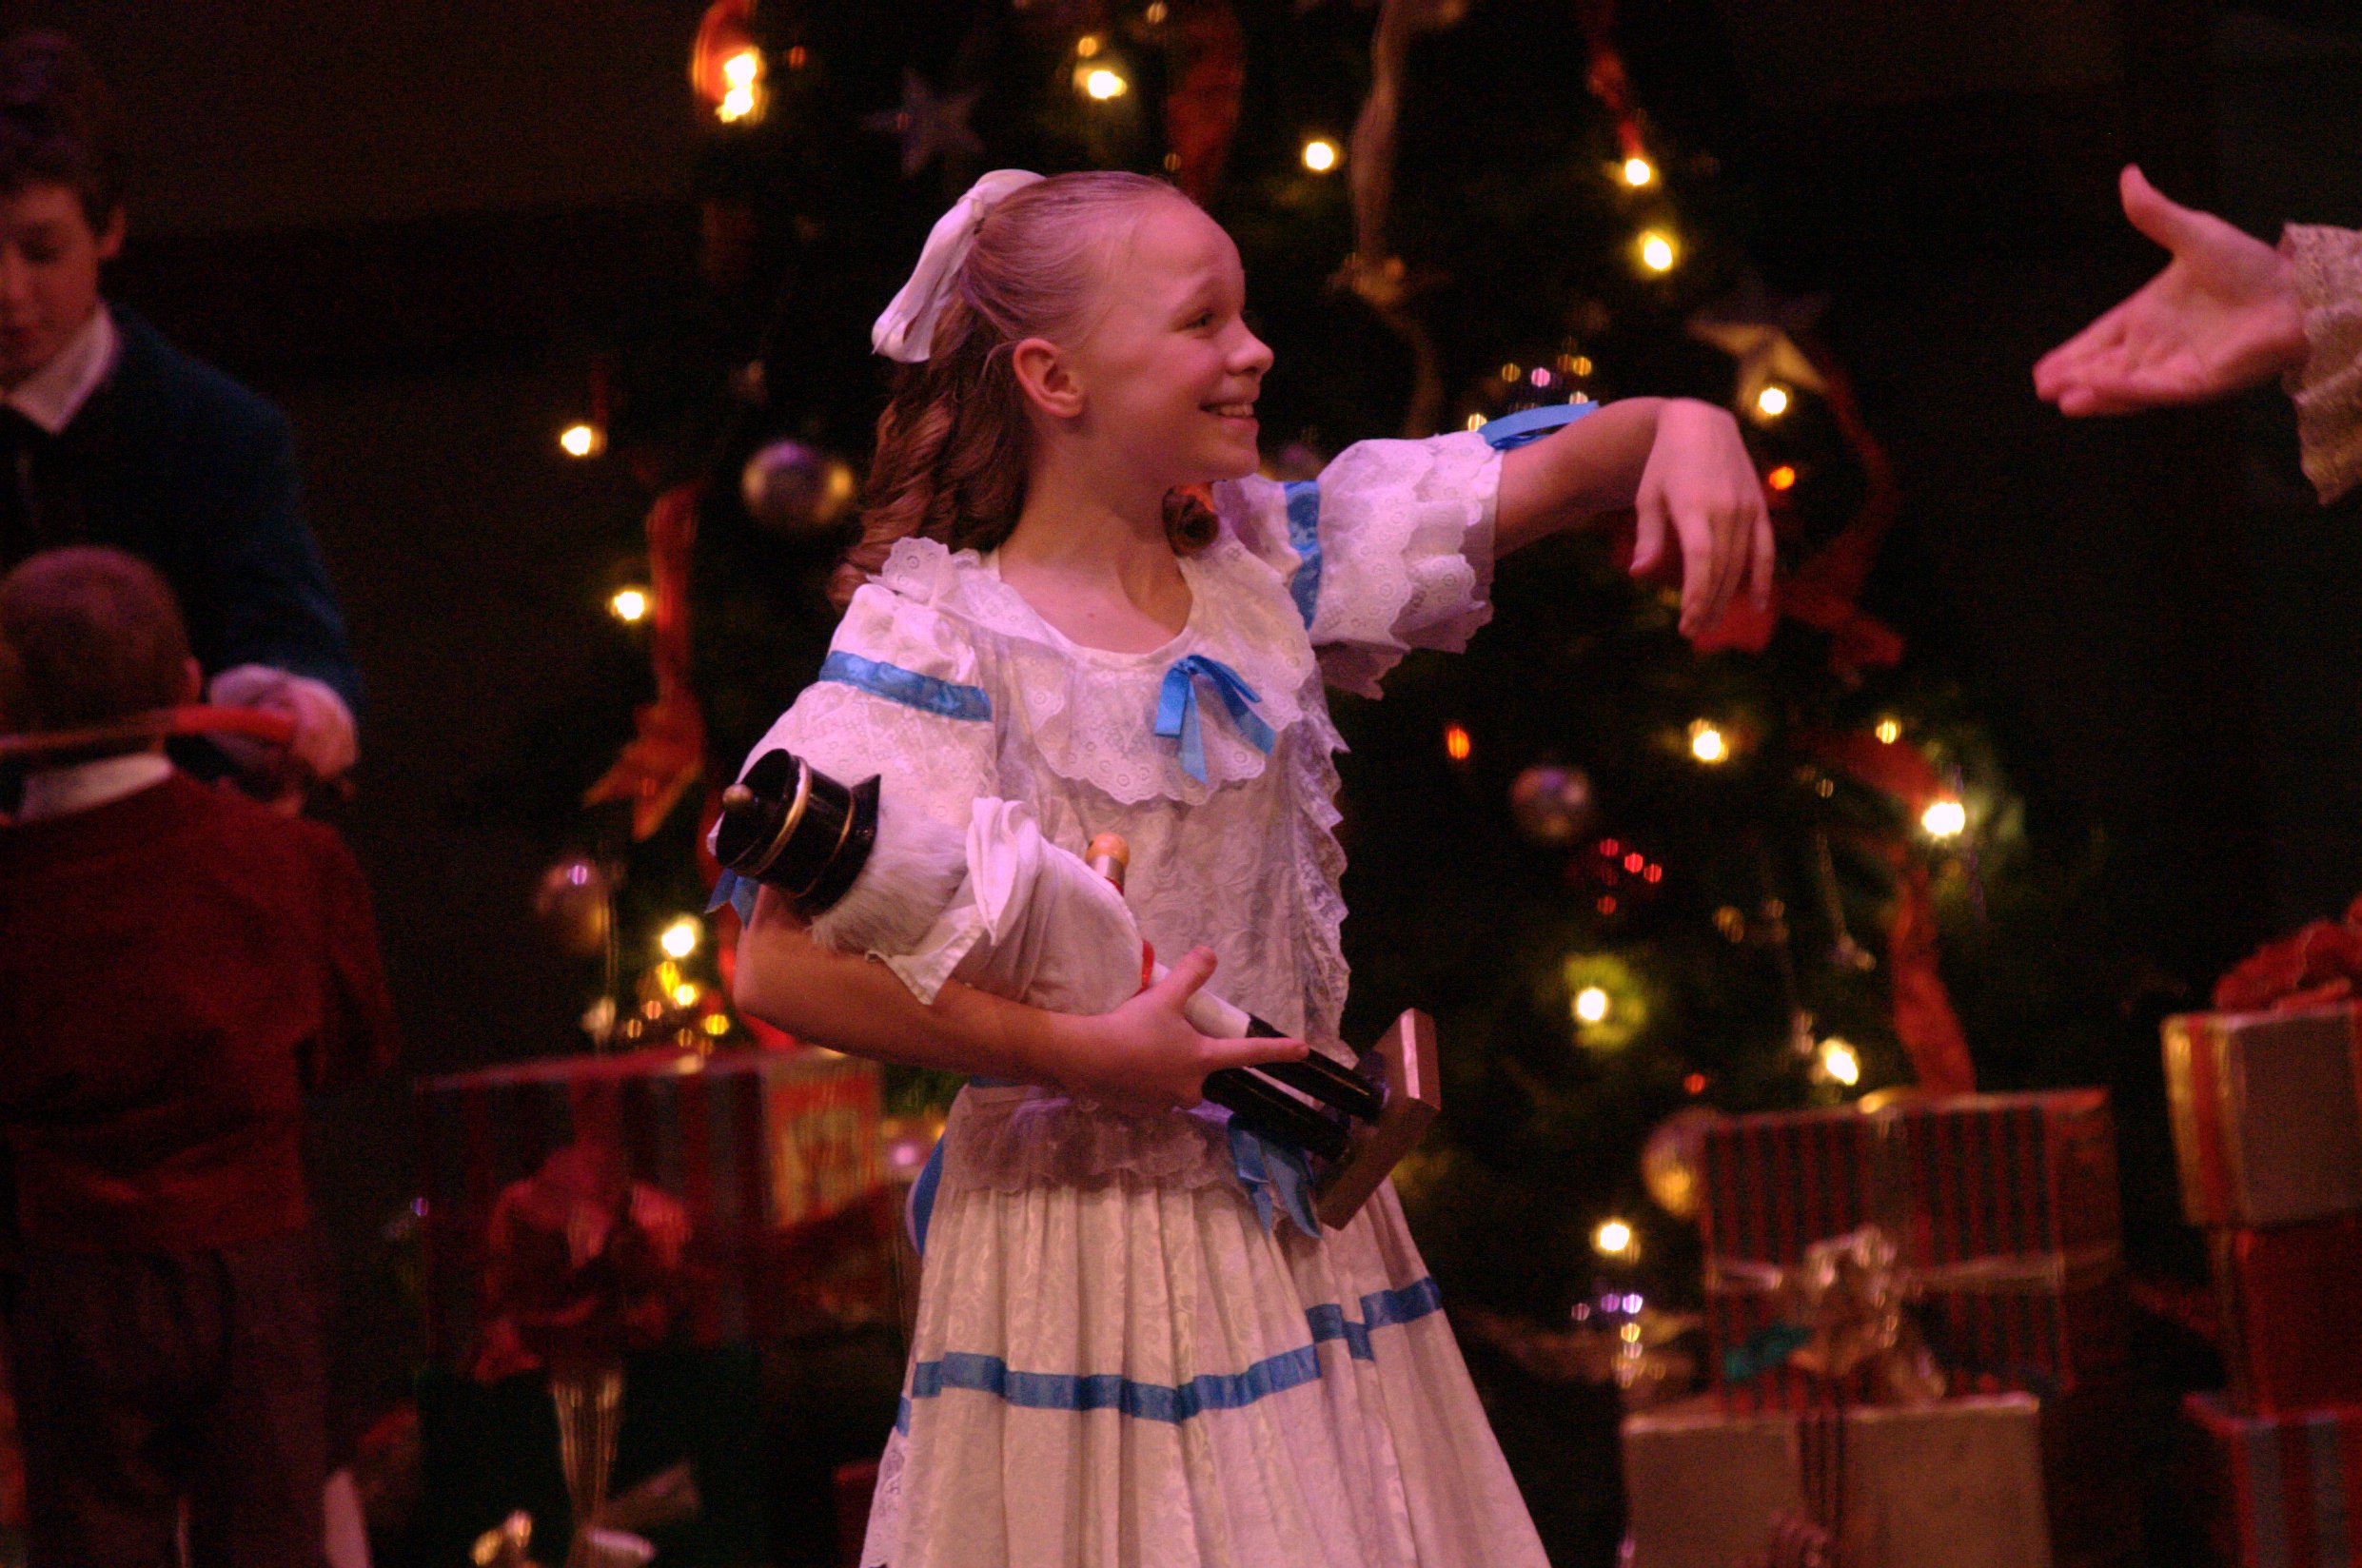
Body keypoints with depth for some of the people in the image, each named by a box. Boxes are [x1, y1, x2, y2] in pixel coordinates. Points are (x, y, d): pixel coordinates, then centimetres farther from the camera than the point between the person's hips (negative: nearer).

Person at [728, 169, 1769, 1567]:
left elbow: (1556, 472, 6)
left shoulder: (1265, 561, 5)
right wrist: (1084, 1056, -20)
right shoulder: (944, 638, -12)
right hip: (1083, 1228, -6)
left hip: (1295, 1226, 6)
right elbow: (783, 965, -20)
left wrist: (1683, 427, -17)